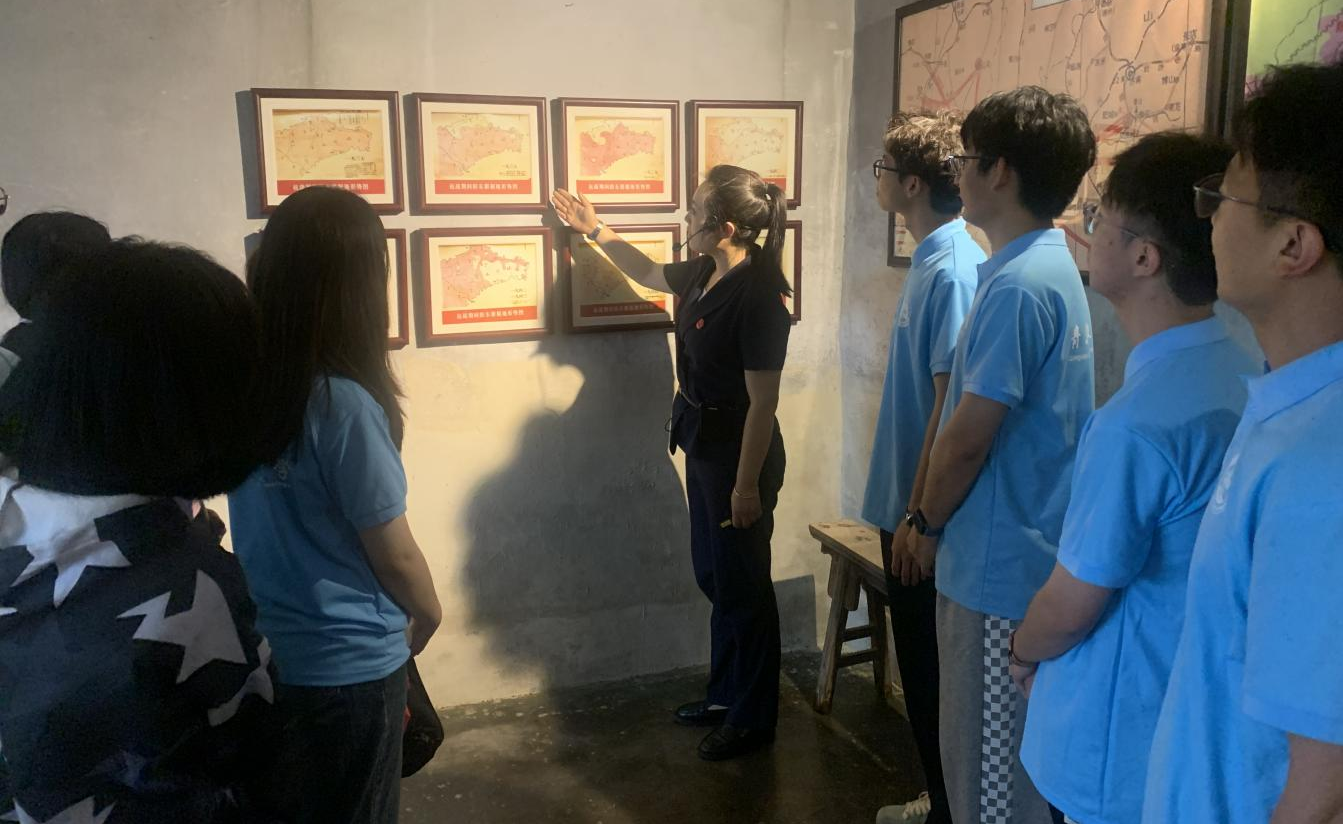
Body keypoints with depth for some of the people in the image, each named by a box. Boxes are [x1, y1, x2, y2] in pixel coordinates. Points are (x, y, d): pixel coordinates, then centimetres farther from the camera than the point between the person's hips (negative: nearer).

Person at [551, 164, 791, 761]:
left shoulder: (757, 295, -24)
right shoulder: (703, 272, 2)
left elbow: (762, 403, -23)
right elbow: (647, 273, 25)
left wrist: (747, 484, -20)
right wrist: (594, 229, 28)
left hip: (739, 450, -9)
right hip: (704, 442, 9)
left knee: (742, 585, 4)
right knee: (713, 575, 19)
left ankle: (753, 719, 21)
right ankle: (725, 695, 36)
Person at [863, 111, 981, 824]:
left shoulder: (952, 270, -19)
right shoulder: (930, 259, 10)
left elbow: (951, 405, -21)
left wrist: (918, 515, -19)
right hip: (907, 500, 9)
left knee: (932, 667, 5)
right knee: (918, 659, 19)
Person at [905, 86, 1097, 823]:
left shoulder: (1018, 284, -22)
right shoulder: (1048, 266, 9)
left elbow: (968, 436, -21)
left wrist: (928, 522, -4)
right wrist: (939, 519, 17)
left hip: (1000, 561, -10)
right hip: (1013, 551, 10)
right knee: (990, 751, 23)